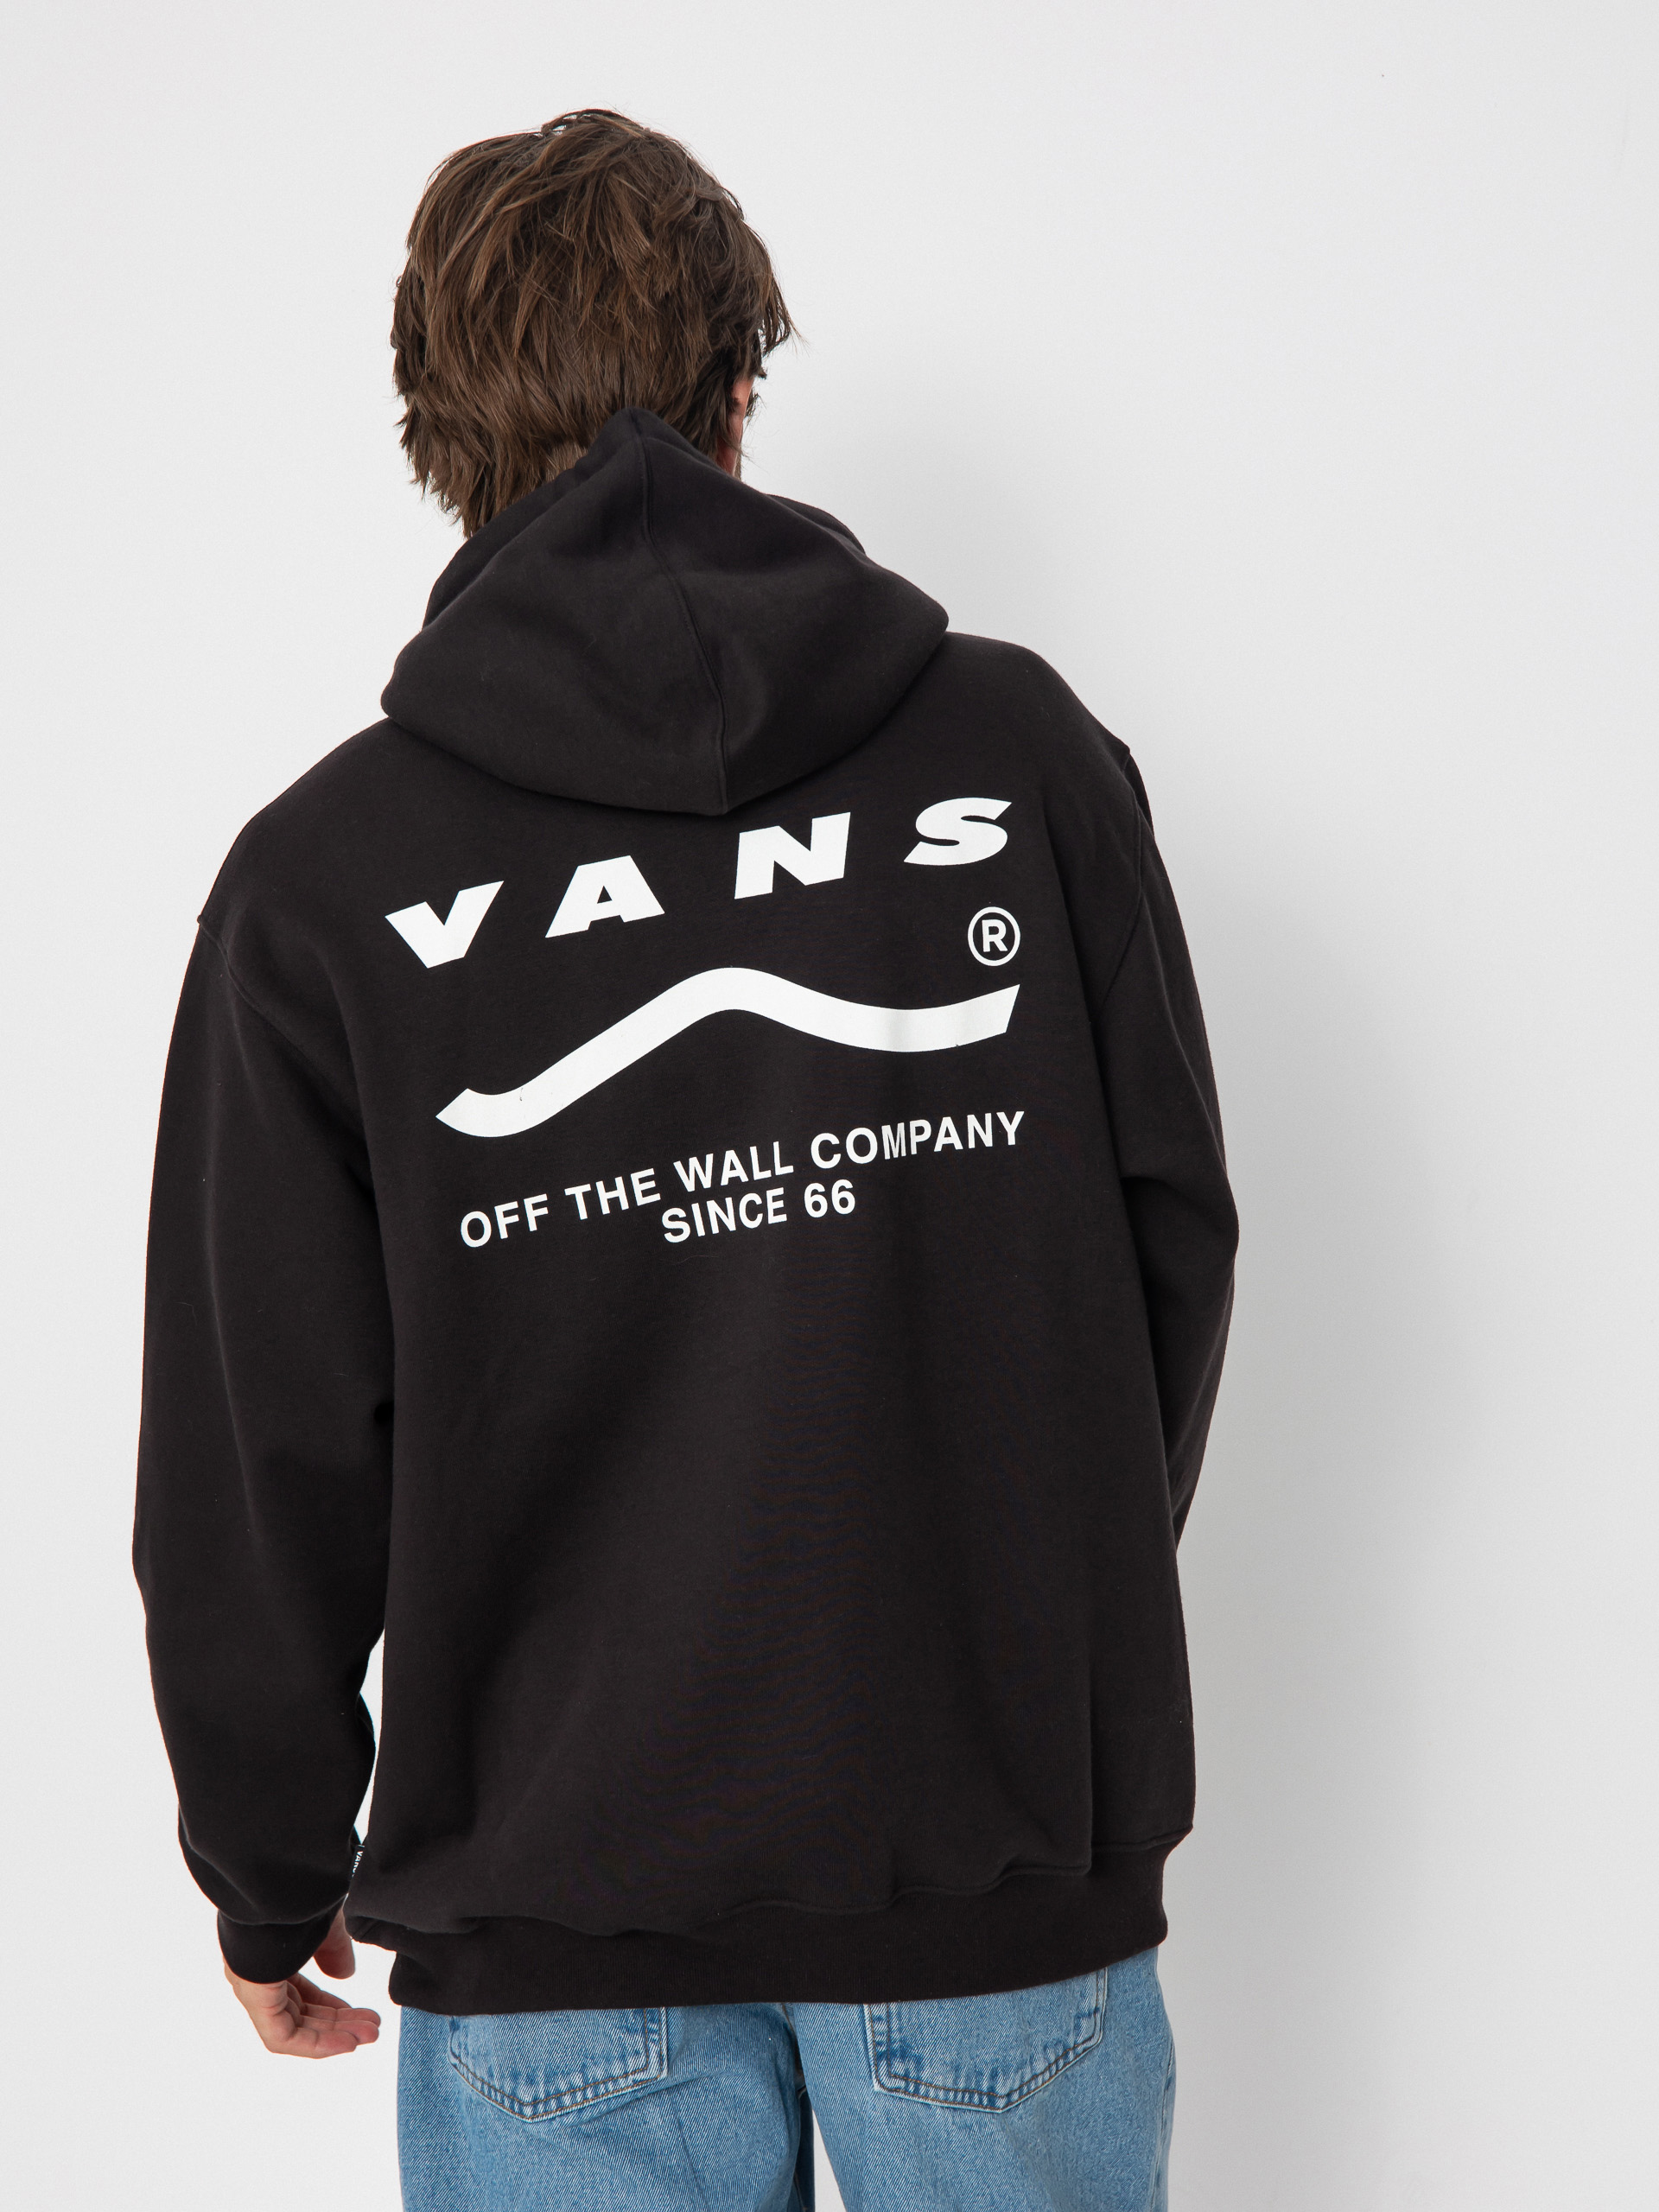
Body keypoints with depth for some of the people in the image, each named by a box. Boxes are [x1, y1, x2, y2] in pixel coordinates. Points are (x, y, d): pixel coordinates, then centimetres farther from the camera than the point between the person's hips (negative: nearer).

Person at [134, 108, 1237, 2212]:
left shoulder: (324, 876, -8)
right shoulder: (1024, 752, -4)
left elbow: (262, 1454, -4)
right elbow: (1175, 1246, 2)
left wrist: (274, 1873, 11)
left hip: (556, 1903, 0)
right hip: (1006, 1849, 1)